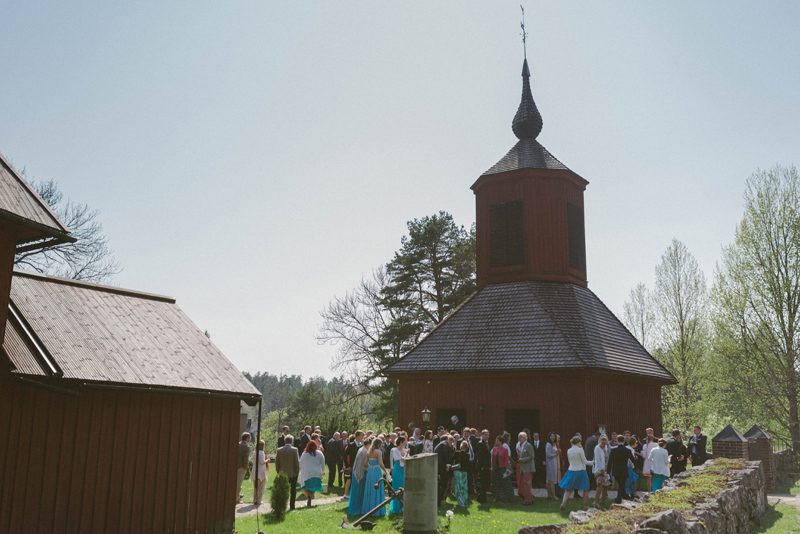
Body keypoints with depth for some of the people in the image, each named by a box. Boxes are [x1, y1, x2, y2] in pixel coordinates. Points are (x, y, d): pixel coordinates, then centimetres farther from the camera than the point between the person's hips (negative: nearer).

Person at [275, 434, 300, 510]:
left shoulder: (279, 450, -2)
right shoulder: (294, 450, -11)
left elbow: (276, 463, 4)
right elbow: (297, 462, -8)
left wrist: (278, 472, 14)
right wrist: (297, 472, 3)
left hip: (282, 474, 2)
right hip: (292, 473, -2)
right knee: (293, 490, 9)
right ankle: (292, 506, 9)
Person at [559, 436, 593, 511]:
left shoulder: (569, 451, 4)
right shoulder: (580, 450, -12)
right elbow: (585, 461, -7)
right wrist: (593, 463, 9)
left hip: (571, 471, 4)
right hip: (580, 471, -4)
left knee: (568, 489, 9)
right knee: (585, 490, 11)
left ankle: (563, 502, -9)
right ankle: (586, 506, 14)